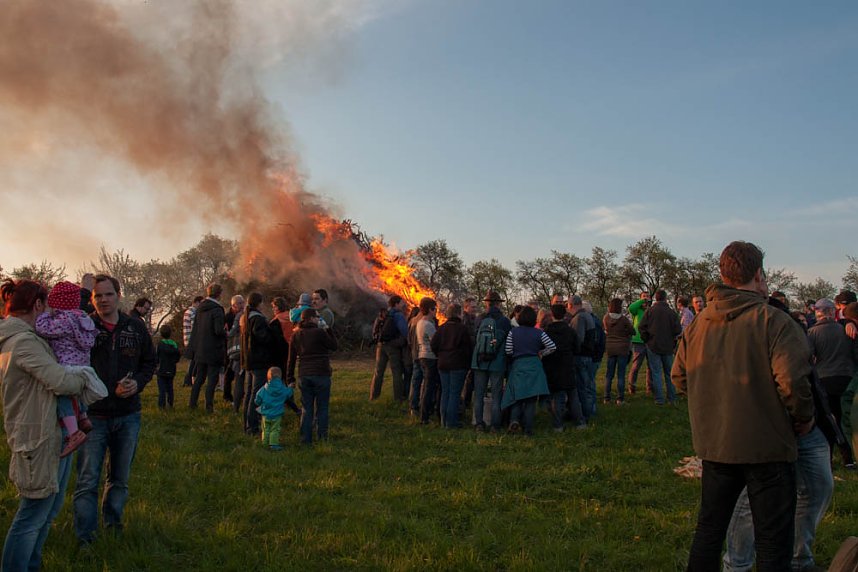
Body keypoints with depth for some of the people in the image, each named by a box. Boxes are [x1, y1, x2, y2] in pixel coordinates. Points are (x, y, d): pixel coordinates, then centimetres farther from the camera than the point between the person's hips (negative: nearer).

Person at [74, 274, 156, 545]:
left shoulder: (136, 327, 1)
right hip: (93, 417, -3)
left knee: (120, 479, 17)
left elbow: (150, 361, 10)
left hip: (128, 416, 3)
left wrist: (138, 382, -8)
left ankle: (113, 525, 35)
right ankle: (85, 538, 12)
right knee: (87, 482, 1)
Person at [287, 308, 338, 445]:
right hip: (321, 375, -4)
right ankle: (322, 437, 9)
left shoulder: (296, 335, 7)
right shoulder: (320, 332, -10)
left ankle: (306, 439, 11)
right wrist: (328, 330, 7)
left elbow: (291, 359, 9)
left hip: (303, 376, 4)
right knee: (322, 407, 7)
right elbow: (334, 346, 2)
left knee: (306, 408, 10)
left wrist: (290, 378, 14)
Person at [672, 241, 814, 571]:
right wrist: (804, 417, -5)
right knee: (773, 539, 7)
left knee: (709, 530, 19)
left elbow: (679, 377, 9)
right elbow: (792, 380, -23)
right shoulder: (773, 321, -14)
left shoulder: (699, 323, 4)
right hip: (767, 447, -5)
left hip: (714, 444, 5)